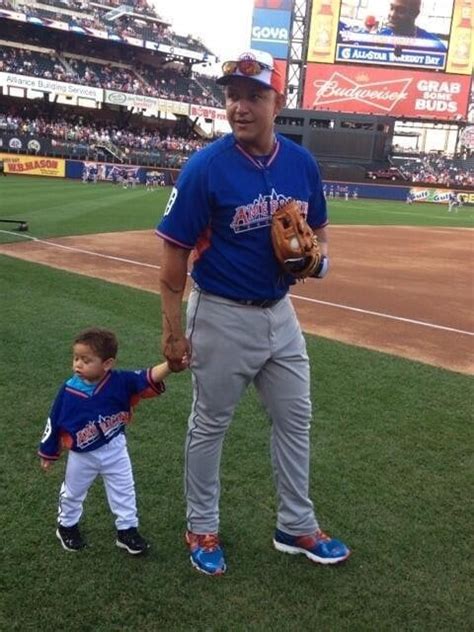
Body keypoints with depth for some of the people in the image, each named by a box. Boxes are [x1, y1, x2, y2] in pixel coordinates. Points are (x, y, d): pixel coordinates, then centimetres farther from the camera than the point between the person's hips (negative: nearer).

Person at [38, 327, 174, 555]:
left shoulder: (119, 382, -23)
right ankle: (67, 526, 47)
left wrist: (170, 365, -54)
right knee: (72, 493, 22)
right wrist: (48, 453, 2)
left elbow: (147, 379, -35)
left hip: (114, 449, 0)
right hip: (82, 455, 0)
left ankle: (127, 530, 32)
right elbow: (54, 422, -8)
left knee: (124, 491, 13)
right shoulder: (68, 391, -20)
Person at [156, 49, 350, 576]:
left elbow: (318, 229, 13)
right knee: (209, 425, 11)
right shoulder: (205, 167, -16)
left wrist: (317, 259, -11)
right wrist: (173, 331, -14)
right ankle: (201, 529, 31)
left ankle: (296, 528, 33)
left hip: (280, 312, 6)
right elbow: (175, 252, -14)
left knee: (295, 420, 15)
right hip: (222, 316, -5)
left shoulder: (302, 163, -1)